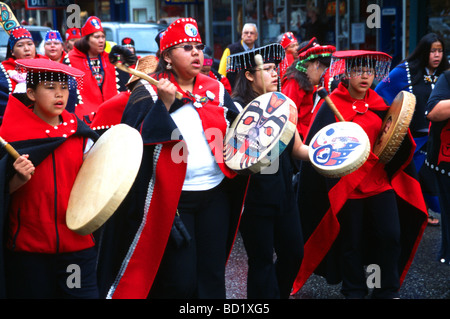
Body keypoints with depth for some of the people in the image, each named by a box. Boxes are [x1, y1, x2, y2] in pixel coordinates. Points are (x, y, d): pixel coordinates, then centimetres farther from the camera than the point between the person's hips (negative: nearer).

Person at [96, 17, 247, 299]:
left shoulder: (216, 90, 8)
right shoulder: (149, 93, -4)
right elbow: (138, 140, -15)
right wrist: (164, 104, -23)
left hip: (215, 194, 4)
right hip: (172, 198, -4)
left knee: (213, 277, 11)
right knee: (179, 281, -1)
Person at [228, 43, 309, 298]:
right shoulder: (237, 108, -9)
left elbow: (297, 148, 13)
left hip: (284, 193, 6)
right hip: (255, 197, -6)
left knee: (294, 253, 13)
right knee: (262, 261, 3)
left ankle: (280, 293, 35)